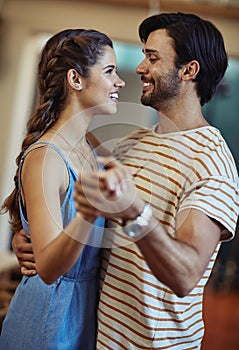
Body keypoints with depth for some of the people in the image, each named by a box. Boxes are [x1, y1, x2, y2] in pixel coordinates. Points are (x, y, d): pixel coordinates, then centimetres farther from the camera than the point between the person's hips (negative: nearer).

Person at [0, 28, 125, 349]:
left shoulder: (90, 145, 2)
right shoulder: (44, 158, -24)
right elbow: (48, 268, -31)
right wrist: (88, 211, -46)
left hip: (89, 303, 8)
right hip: (53, 310, -8)